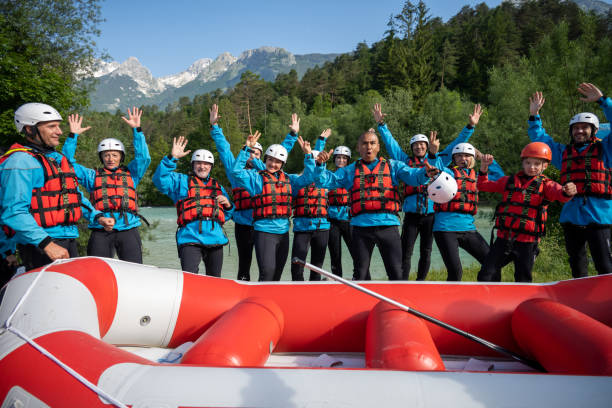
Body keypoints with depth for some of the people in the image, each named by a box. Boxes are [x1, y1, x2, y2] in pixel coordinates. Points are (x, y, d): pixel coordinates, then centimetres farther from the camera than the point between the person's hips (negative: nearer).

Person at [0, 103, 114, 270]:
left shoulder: (58, 159, 17)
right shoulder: (20, 161, -12)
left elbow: (75, 195, 25)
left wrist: (97, 217, 10)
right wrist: (47, 244, -27)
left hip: (69, 240, 9)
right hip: (39, 246, -9)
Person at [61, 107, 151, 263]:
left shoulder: (130, 174, 19)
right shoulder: (92, 176, 20)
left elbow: (143, 157, 7)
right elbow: (68, 162, 15)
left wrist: (137, 130, 1)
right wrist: (73, 136, 7)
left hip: (128, 229, 0)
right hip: (101, 231, 1)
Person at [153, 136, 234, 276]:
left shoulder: (218, 187, 24)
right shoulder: (181, 181, 13)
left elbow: (226, 216, 26)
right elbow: (160, 180, -7)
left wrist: (228, 205, 4)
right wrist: (172, 158, -15)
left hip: (215, 237, 4)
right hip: (191, 237, -4)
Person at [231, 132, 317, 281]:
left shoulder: (288, 179, 13)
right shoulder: (256, 177, 0)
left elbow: (308, 177, 11)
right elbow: (237, 171, -11)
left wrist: (308, 155, 4)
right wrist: (247, 149, -16)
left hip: (283, 232, 5)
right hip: (264, 232, -5)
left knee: (277, 274, 14)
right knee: (267, 273, -15)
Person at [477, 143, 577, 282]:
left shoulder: (545, 185, 2)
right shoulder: (510, 181, 12)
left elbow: (559, 193, -19)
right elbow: (483, 186, 21)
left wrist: (567, 192, -42)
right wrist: (484, 168, 7)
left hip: (526, 242, -2)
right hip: (503, 238, 3)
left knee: (523, 280, 7)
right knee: (486, 276, 1)